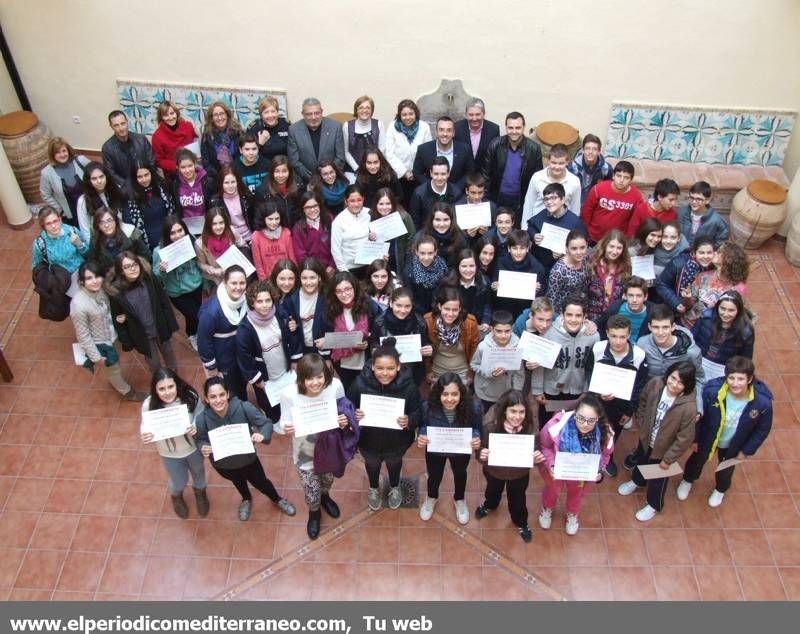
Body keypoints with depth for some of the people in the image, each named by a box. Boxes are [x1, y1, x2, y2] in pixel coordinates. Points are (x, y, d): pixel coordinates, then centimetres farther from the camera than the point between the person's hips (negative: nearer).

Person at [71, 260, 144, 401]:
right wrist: (96, 357, -17)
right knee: (113, 369, 21)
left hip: (109, 337, 6)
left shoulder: (99, 290, -17)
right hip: (99, 345, -6)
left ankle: (116, 382, 63)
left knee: (113, 366, 32)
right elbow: (83, 336, -24)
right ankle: (127, 392, 48)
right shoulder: (79, 305, -36)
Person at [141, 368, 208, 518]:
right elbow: (146, 429, -16)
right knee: (180, 482, 24)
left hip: (193, 447, 0)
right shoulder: (149, 405, -30)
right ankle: (176, 497, 64)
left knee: (198, 472, 30)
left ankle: (200, 492, 68)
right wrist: (145, 437, -40)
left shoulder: (190, 397, -32)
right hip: (169, 453, 0)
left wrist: (196, 427, -37)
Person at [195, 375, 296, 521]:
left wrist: (262, 435, -44)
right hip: (222, 464, 1)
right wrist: (204, 448, -34)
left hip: (247, 458, -1)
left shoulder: (243, 407, -34)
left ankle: (277, 499, 60)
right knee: (238, 482, 34)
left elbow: (266, 423, -23)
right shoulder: (202, 419, -30)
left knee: (261, 482, 24)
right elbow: (200, 440, -12)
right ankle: (246, 499, 70)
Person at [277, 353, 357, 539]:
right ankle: (314, 513, 53)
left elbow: (344, 412, -10)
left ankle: (325, 497, 69)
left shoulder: (335, 386, -27)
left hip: (329, 447, 2)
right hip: (305, 451, -2)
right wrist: (286, 428, -39)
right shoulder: (289, 394, -30)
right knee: (311, 492, 15)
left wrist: (344, 421, -32)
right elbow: (285, 422, -16)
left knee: (328, 479, 31)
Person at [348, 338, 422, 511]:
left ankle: (395, 488, 68)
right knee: (372, 465, 33)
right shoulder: (360, 383, -30)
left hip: (396, 442, 0)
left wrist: (409, 421, -37)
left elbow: (418, 412, -16)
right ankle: (373, 489, 67)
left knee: (394, 464, 34)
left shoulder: (408, 385, -30)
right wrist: (354, 415, -35)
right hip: (368, 440, 0)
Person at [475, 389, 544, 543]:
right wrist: (482, 456, -49)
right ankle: (489, 505, 70)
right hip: (494, 470, 0)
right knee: (493, 490, 34)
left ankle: (521, 523, 61)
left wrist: (537, 458, -42)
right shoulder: (490, 424, -36)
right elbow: (482, 450, -25)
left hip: (519, 472, 0)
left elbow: (534, 450, -19)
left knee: (517, 498, 28)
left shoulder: (529, 426, -32)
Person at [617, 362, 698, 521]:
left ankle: (654, 505, 52)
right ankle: (637, 481, 68)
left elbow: (684, 438, -24)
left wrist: (668, 459, -15)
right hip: (645, 437, 4)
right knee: (640, 461, 34)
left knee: (657, 479, 23)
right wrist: (641, 423, 3)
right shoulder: (655, 384, -26)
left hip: (663, 448, -4)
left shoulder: (689, 407, -37)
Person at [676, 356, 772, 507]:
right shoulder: (712, 391, -37)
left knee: (726, 469, 31)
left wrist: (747, 450, -4)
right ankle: (688, 480, 64)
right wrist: (694, 439, -5)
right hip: (708, 438, 0)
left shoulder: (762, 402, -35)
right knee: (697, 460, 30)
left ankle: (720, 489, 66)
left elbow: (763, 429, -14)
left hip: (733, 445, 1)